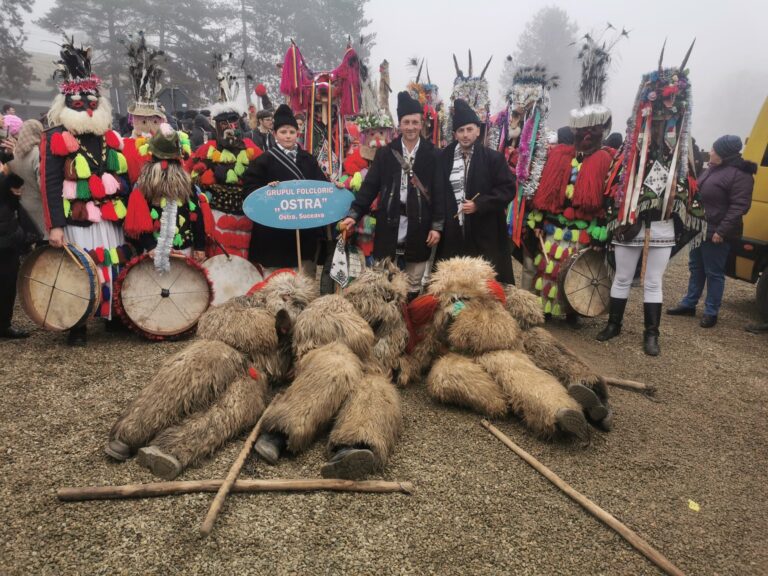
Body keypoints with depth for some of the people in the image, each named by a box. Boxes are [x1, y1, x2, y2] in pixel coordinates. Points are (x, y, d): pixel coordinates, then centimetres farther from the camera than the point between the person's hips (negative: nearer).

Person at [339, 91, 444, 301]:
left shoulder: (433, 154, 0)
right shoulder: (385, 153, 4)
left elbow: (439, 191, -1)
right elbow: (370, 186, 3)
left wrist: (437, 225, -6)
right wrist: (354, 214, -6)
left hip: (418, 228, -1)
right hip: (389, 227, 1)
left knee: (413, 287, 10)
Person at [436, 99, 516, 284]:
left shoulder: (493, 157, 0)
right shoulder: (444, 157, 7)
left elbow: (508, 189, -4)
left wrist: (478, 204, -13)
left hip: (485, 233, -2)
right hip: (452, 232, 2)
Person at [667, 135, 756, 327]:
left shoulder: (740, 174, -17)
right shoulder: (712, 169, 12)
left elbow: (739, 206, -22)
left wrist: (722, 231, -25)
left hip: (715, 233, -9)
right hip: (698, 229, 9)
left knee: (714, 274, 1)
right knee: (696, 268, 17)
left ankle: (711, 312, 12)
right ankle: (689, 304, 29)